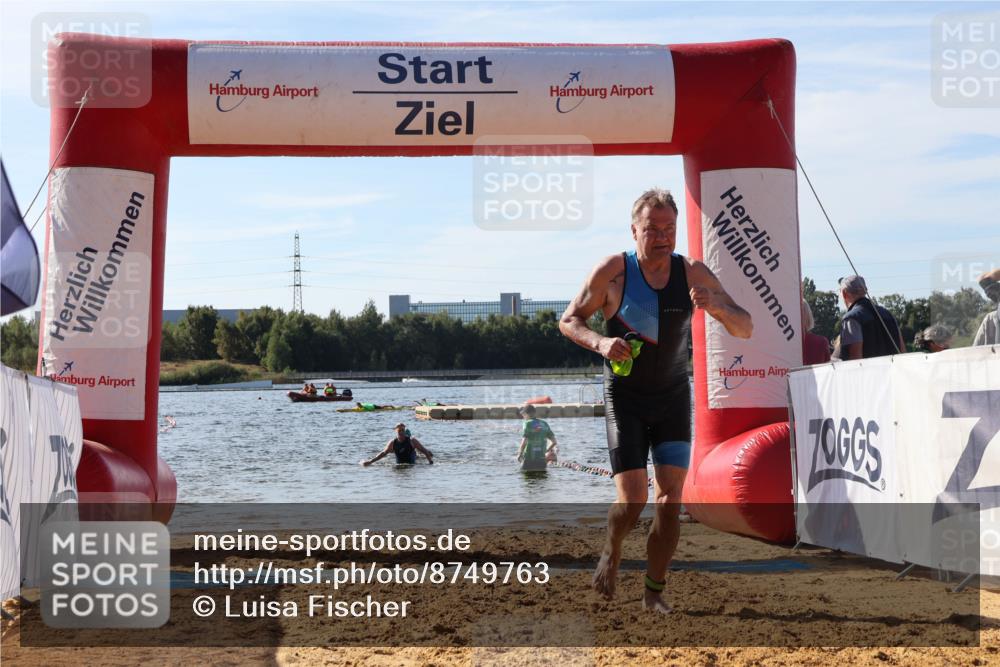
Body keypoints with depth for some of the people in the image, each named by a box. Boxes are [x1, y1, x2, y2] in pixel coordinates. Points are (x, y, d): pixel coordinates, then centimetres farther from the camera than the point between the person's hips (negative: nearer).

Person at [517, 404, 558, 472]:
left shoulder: (527, 424, -8)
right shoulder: (544, 424, 9)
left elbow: (524, 442, -17)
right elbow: (554, 442, 9)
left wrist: (520, 454, -4)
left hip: (529, 459, -5)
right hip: (541, 460, 5)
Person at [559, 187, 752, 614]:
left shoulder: (693, 274, -6)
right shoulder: (613, 271, -12)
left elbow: (745, 329, -4)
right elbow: (569, 320, -3)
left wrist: (717, 308, -26)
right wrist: (599, 343, -24)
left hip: (674, 398, 3)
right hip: (625, 398, -2)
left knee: (670, 500, -4)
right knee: (633, 500, -11)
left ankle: (654, 592, 10)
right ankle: (611, 555, 21)